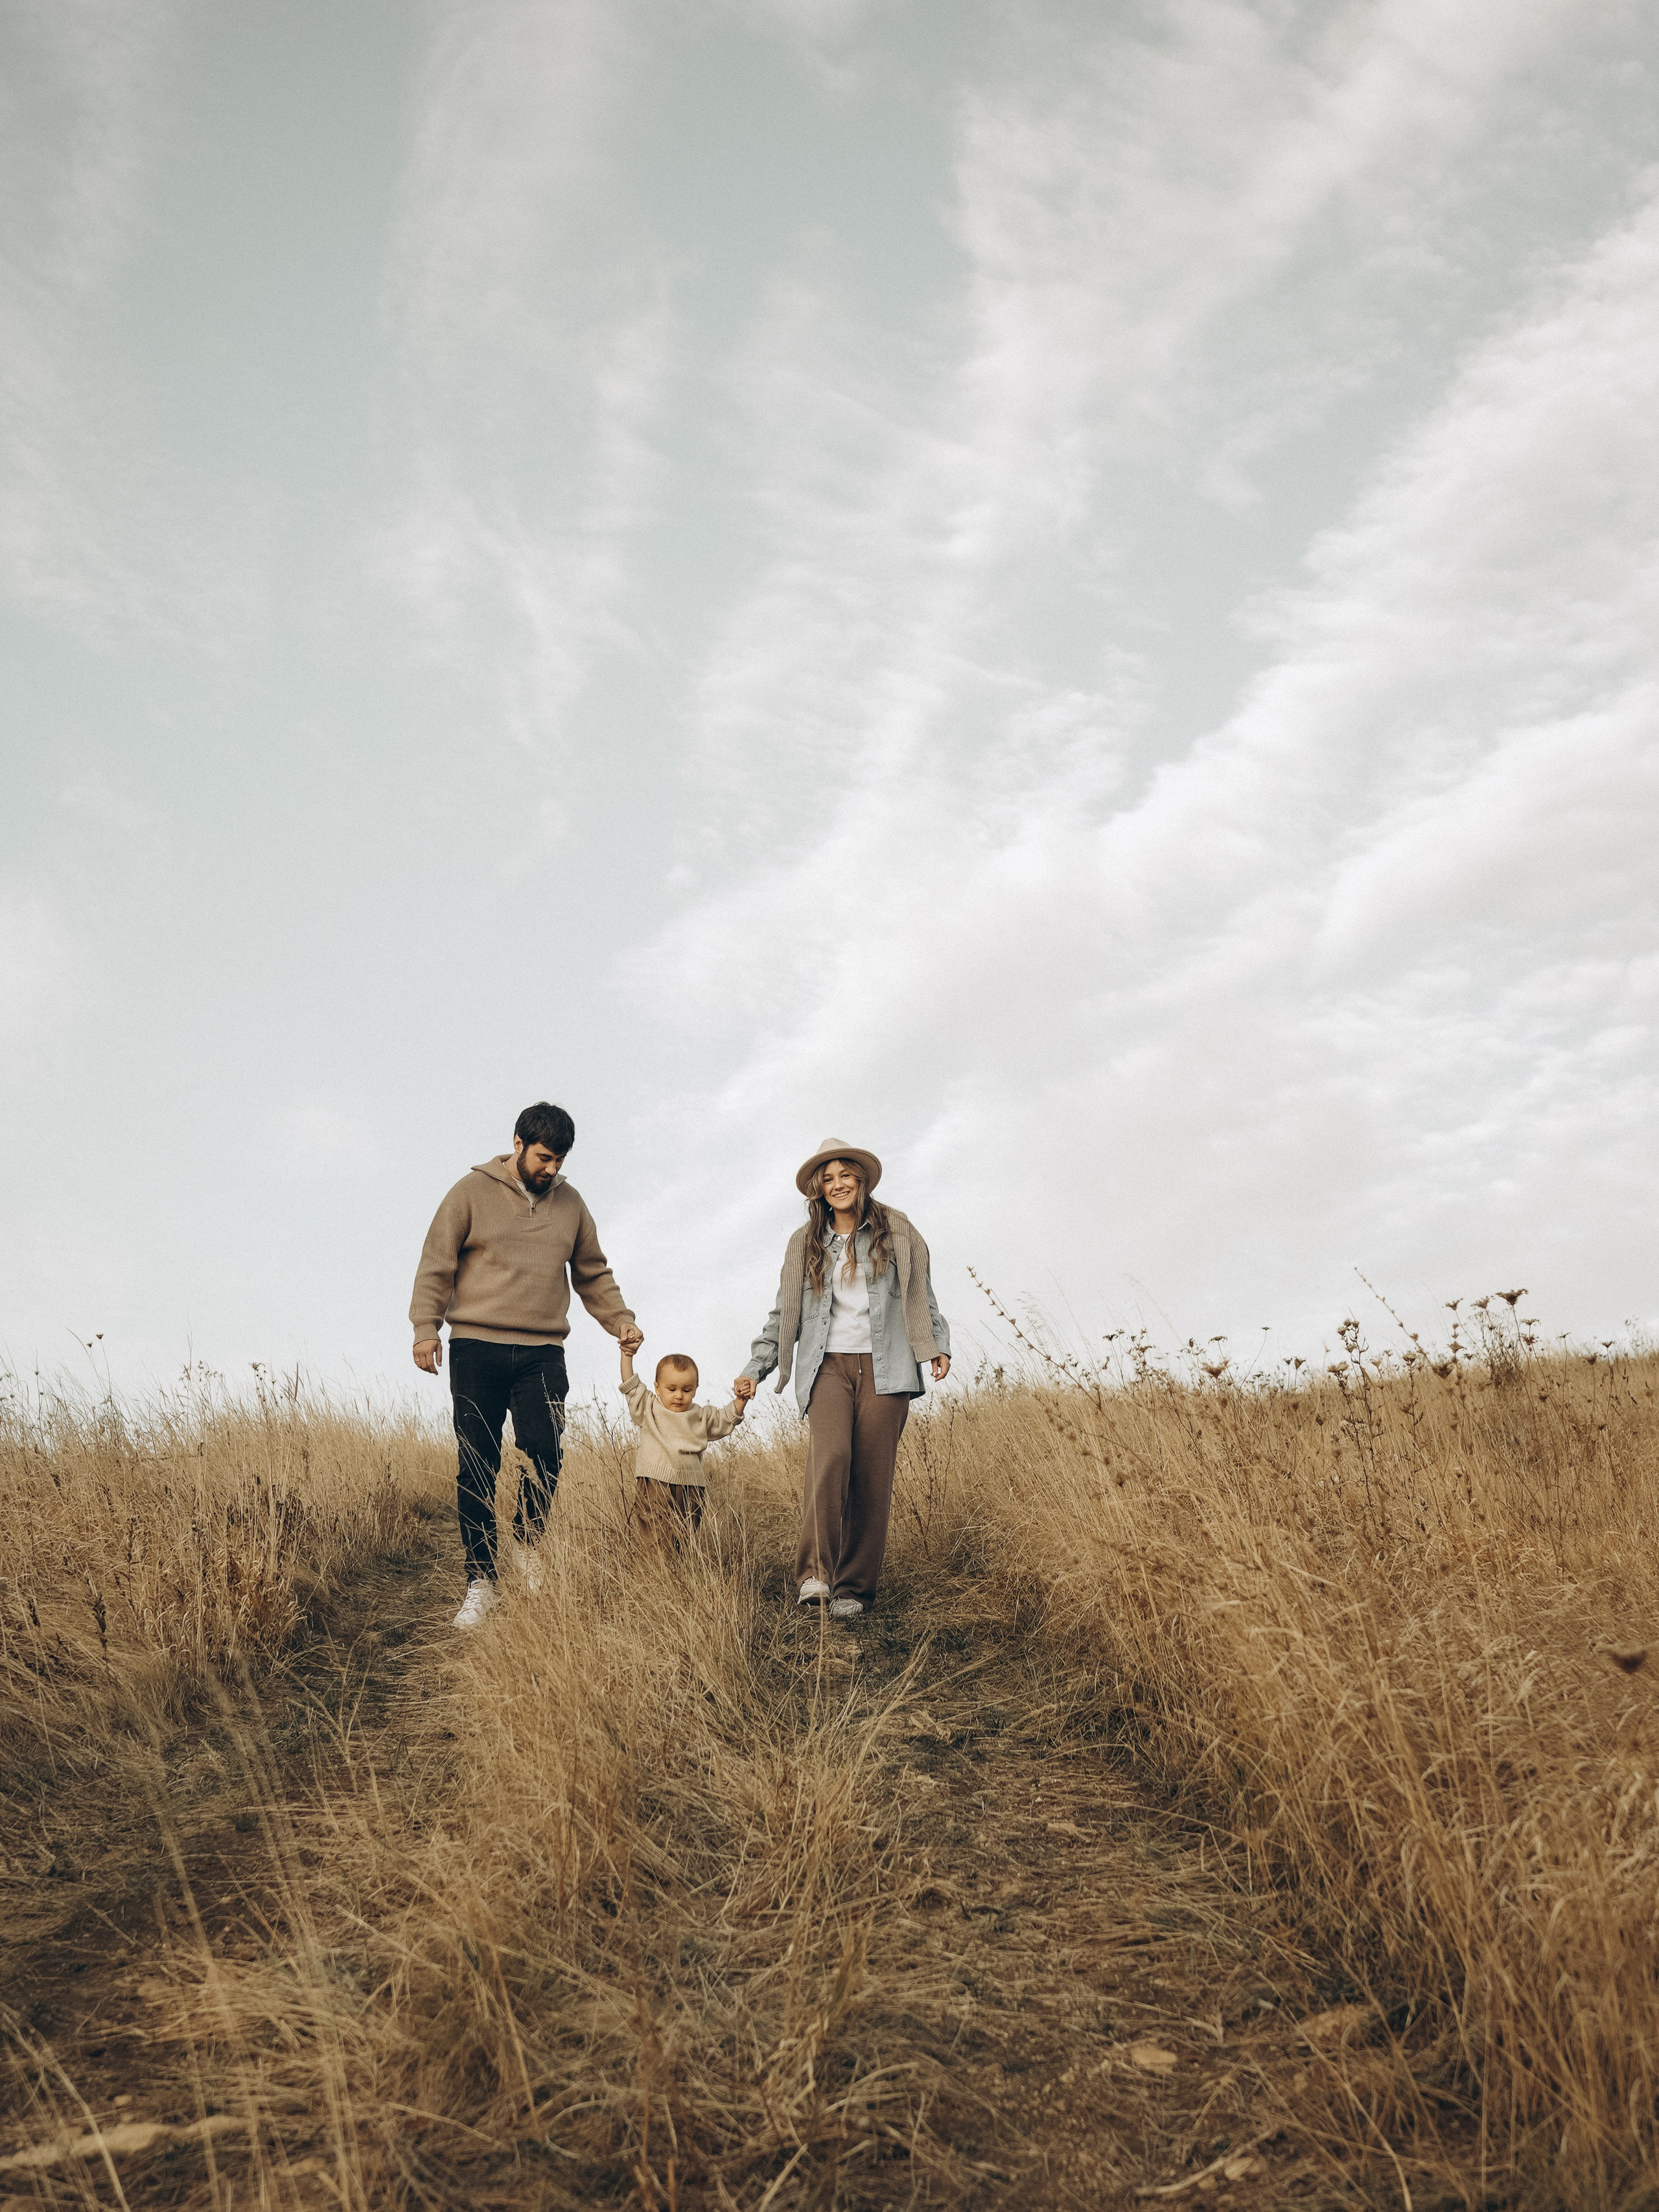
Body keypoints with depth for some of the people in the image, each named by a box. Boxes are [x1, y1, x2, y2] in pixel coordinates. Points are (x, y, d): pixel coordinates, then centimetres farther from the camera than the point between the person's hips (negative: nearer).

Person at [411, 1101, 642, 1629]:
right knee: (477, 1468, -1)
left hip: (542, 1353, 2)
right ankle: (481, 1582, 7)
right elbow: (436, 1264, 1)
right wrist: (426, 1327, -10)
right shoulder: (473, 1192, 2)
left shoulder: (570, 1203, 13)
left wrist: (622, 1321, 8)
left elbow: (594, 1275, 21)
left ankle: (527, 1542, 16)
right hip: (476, 1351, -2)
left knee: (545, 1453, -11)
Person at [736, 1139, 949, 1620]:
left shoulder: (896, 1232, 10)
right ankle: (816, 1570, -18)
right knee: (830, 1456, -23)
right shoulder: (805, 1244, 14)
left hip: (884, 1367, 0)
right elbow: (784, 1314, 18)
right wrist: (755, 1369, 11)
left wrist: (938, 1345, 3)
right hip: (829, 1365, 0)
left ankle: (853, 1585, 4)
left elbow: (922, 1296, 16)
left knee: (872, 1478, -4)